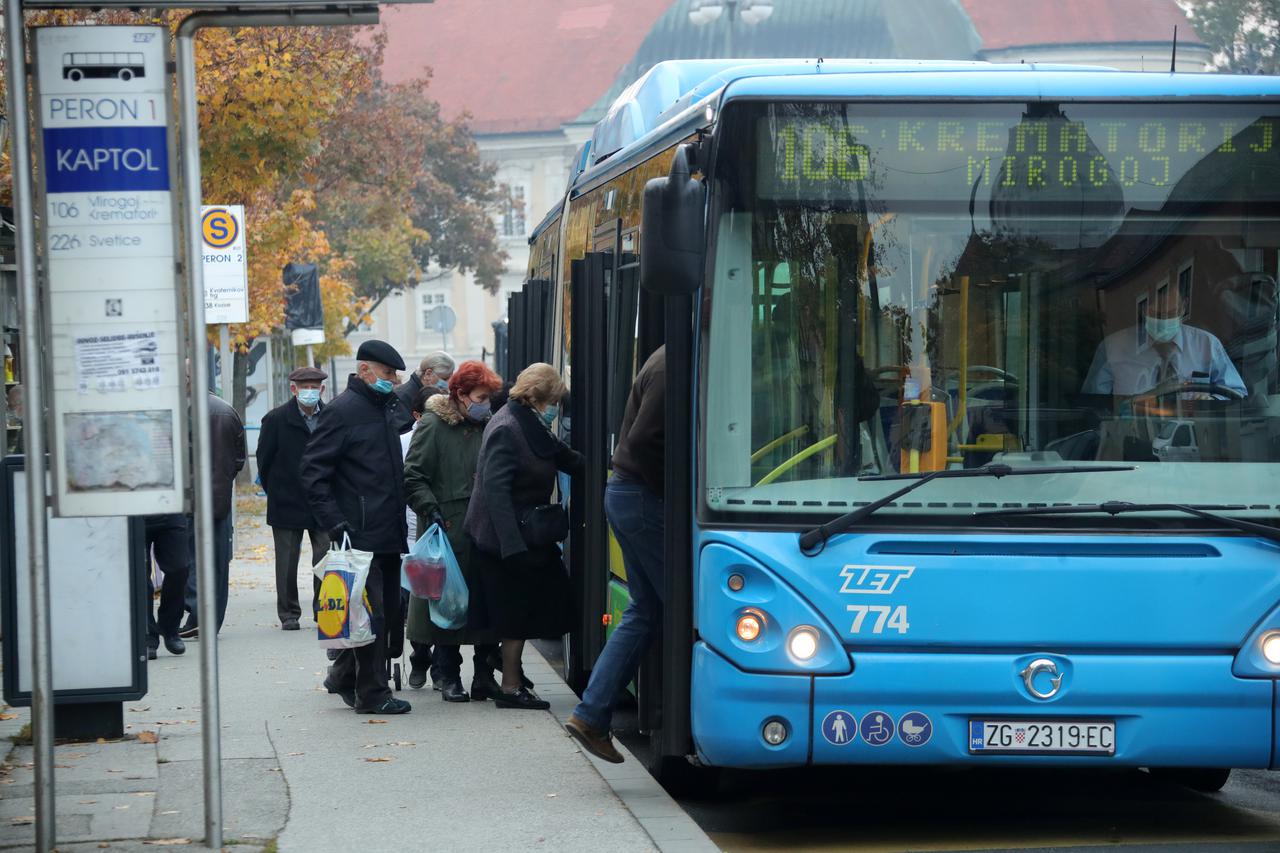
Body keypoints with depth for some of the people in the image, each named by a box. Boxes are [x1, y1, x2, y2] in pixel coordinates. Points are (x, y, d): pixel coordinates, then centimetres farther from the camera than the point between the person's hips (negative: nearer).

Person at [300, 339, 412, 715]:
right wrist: (334, 523, -19)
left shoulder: (387, 408, 17)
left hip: (389, 532, 9)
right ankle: (372, 693, -1)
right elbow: (313, 470, -13)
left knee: (388, 612, 11)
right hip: (361, 533, -9)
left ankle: (344, 677, 24)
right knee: (371, 613, -7)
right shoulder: (343, 410, -10)